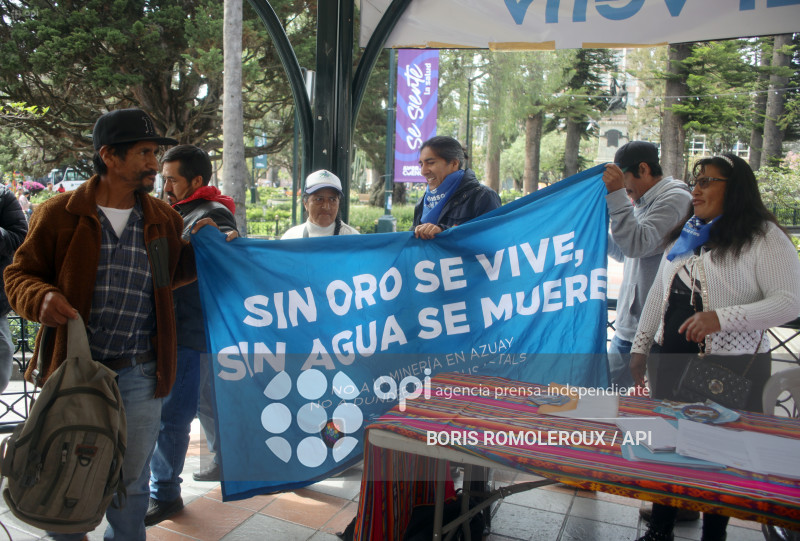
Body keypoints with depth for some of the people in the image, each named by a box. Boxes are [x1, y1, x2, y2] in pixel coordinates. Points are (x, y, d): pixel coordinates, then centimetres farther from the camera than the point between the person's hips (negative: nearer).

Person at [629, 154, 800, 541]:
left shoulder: (763, 237, -7)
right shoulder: (684, 236, 12)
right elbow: (658, 294, 16)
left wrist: (722, 317, -25)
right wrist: (640, 345, 13)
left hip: (731, 367, -6)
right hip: (671, 361, 6)